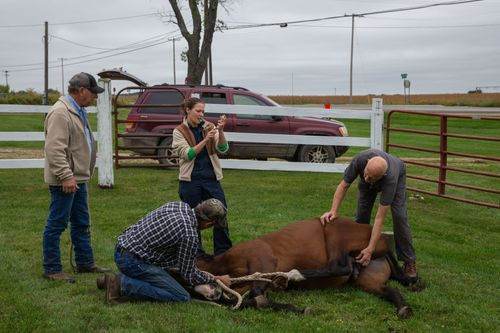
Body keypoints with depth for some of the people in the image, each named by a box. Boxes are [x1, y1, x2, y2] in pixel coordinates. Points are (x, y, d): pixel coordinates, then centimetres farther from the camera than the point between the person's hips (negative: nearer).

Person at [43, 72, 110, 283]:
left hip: (78, 179, 10)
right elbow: (54, 149, -25)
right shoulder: (60, 113, -18)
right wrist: (65, 176, -26)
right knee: (56, 225, -2)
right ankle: (52, 270, 6)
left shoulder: (77, 111, 15)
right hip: (65, 181, -10)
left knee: (81, 224, 17)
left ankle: (85, 263, 27)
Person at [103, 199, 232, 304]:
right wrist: (217, 279, 5)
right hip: (133, 260, -9)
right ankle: (123, 285, -13)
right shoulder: (190, 235, -19)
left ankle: (120, 278, 18)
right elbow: (189, 275, -9)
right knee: (182, 297, -12)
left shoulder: (180, 205, 4)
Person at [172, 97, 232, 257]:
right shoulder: (179, 131, -2)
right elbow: (187, 154, -13)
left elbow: (223, 149, -4)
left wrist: (220, 130, -19)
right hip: (190, 180, -2)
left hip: (211, 178, 3)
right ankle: (196, 253, 21)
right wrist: (205, 139, -22)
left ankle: (223, 250, 13)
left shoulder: (209, 127, 5)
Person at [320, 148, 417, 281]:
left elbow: (380, 218, -43)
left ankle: (409, 262, -6)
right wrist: (333, 211, -39)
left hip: (397, 176, -3)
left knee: (399, 217, -16)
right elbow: (343, 186, -26)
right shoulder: (360, 159, -41)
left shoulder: (390, 179, -46)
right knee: (362, 215, -7)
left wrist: (370, 249, -46)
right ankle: (358, 253, 8)